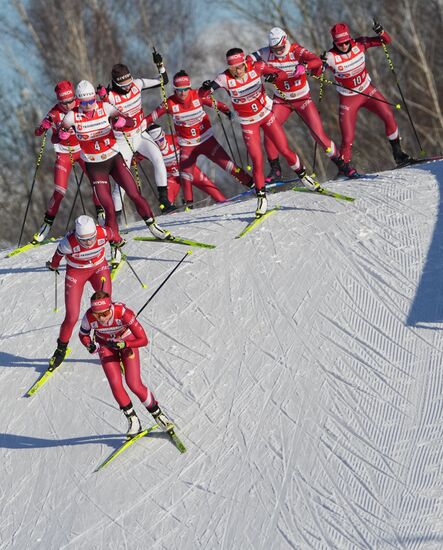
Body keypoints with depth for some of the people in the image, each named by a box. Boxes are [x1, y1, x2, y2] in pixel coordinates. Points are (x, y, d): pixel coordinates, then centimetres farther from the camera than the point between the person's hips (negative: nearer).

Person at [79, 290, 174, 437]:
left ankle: (157, 413, 13)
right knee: (115, 384, -13)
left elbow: (143, 340, -33)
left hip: (127, 341, -2)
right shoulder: (89, 318, -31)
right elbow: (83, 335, -8)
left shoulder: (123, 313, -38)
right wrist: (90, 345, -29)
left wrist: (123, 344, -45)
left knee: (134, 385, -11)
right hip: (105, 346, 2)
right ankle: (133, 420, 6)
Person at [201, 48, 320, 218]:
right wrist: (207, 87, -57)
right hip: (248, 122, -1)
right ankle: (261, 196, 10)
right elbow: (202, 93, -33)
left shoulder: (256, 67, -19)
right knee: (257, 161, -7)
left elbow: (282, 73, -13)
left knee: (284, 150, 5)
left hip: (266, 113, 1)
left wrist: (275, 76, -36)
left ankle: (301, 173, 33)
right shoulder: (225, 78, -23)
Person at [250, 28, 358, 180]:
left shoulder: (296, 50, -21)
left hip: (303, 99, -3)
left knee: (319, 133, -8)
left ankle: (341, 164, 7)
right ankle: (275, 170, 5)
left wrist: (304, 66, -56)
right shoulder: (267, 54, -11)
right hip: (281, 101, 3)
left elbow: (317, 61, -35)